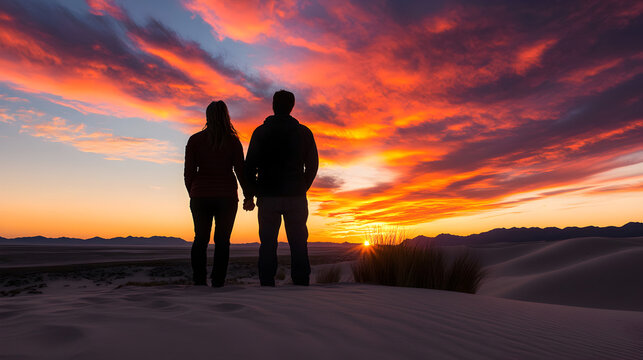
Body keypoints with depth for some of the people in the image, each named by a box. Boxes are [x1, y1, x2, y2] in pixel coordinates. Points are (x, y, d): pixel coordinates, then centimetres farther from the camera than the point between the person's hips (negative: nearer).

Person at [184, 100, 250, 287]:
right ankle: (218, 282, 3)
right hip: (226, 196, -1)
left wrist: (192, 193, 14)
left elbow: (189, 171, 0)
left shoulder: (195, 140, 0)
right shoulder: (233, 141, -2)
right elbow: (240, 171, -3)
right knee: (222, 240, 5)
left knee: (200, 239, 11)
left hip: (201, 195, 1)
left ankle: (199, 280, 9)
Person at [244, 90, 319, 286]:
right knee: (298, 244, 4)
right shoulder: (304, 132, 6)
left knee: (268, 244, 5)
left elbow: (250, 165, 2)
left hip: (268, 196, 0)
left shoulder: (260, 132, 5)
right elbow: (313, 165, 8)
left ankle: (267, 285, 4)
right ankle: (301, 285, 2)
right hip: (296, 197, 0)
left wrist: (250, 195, 9)